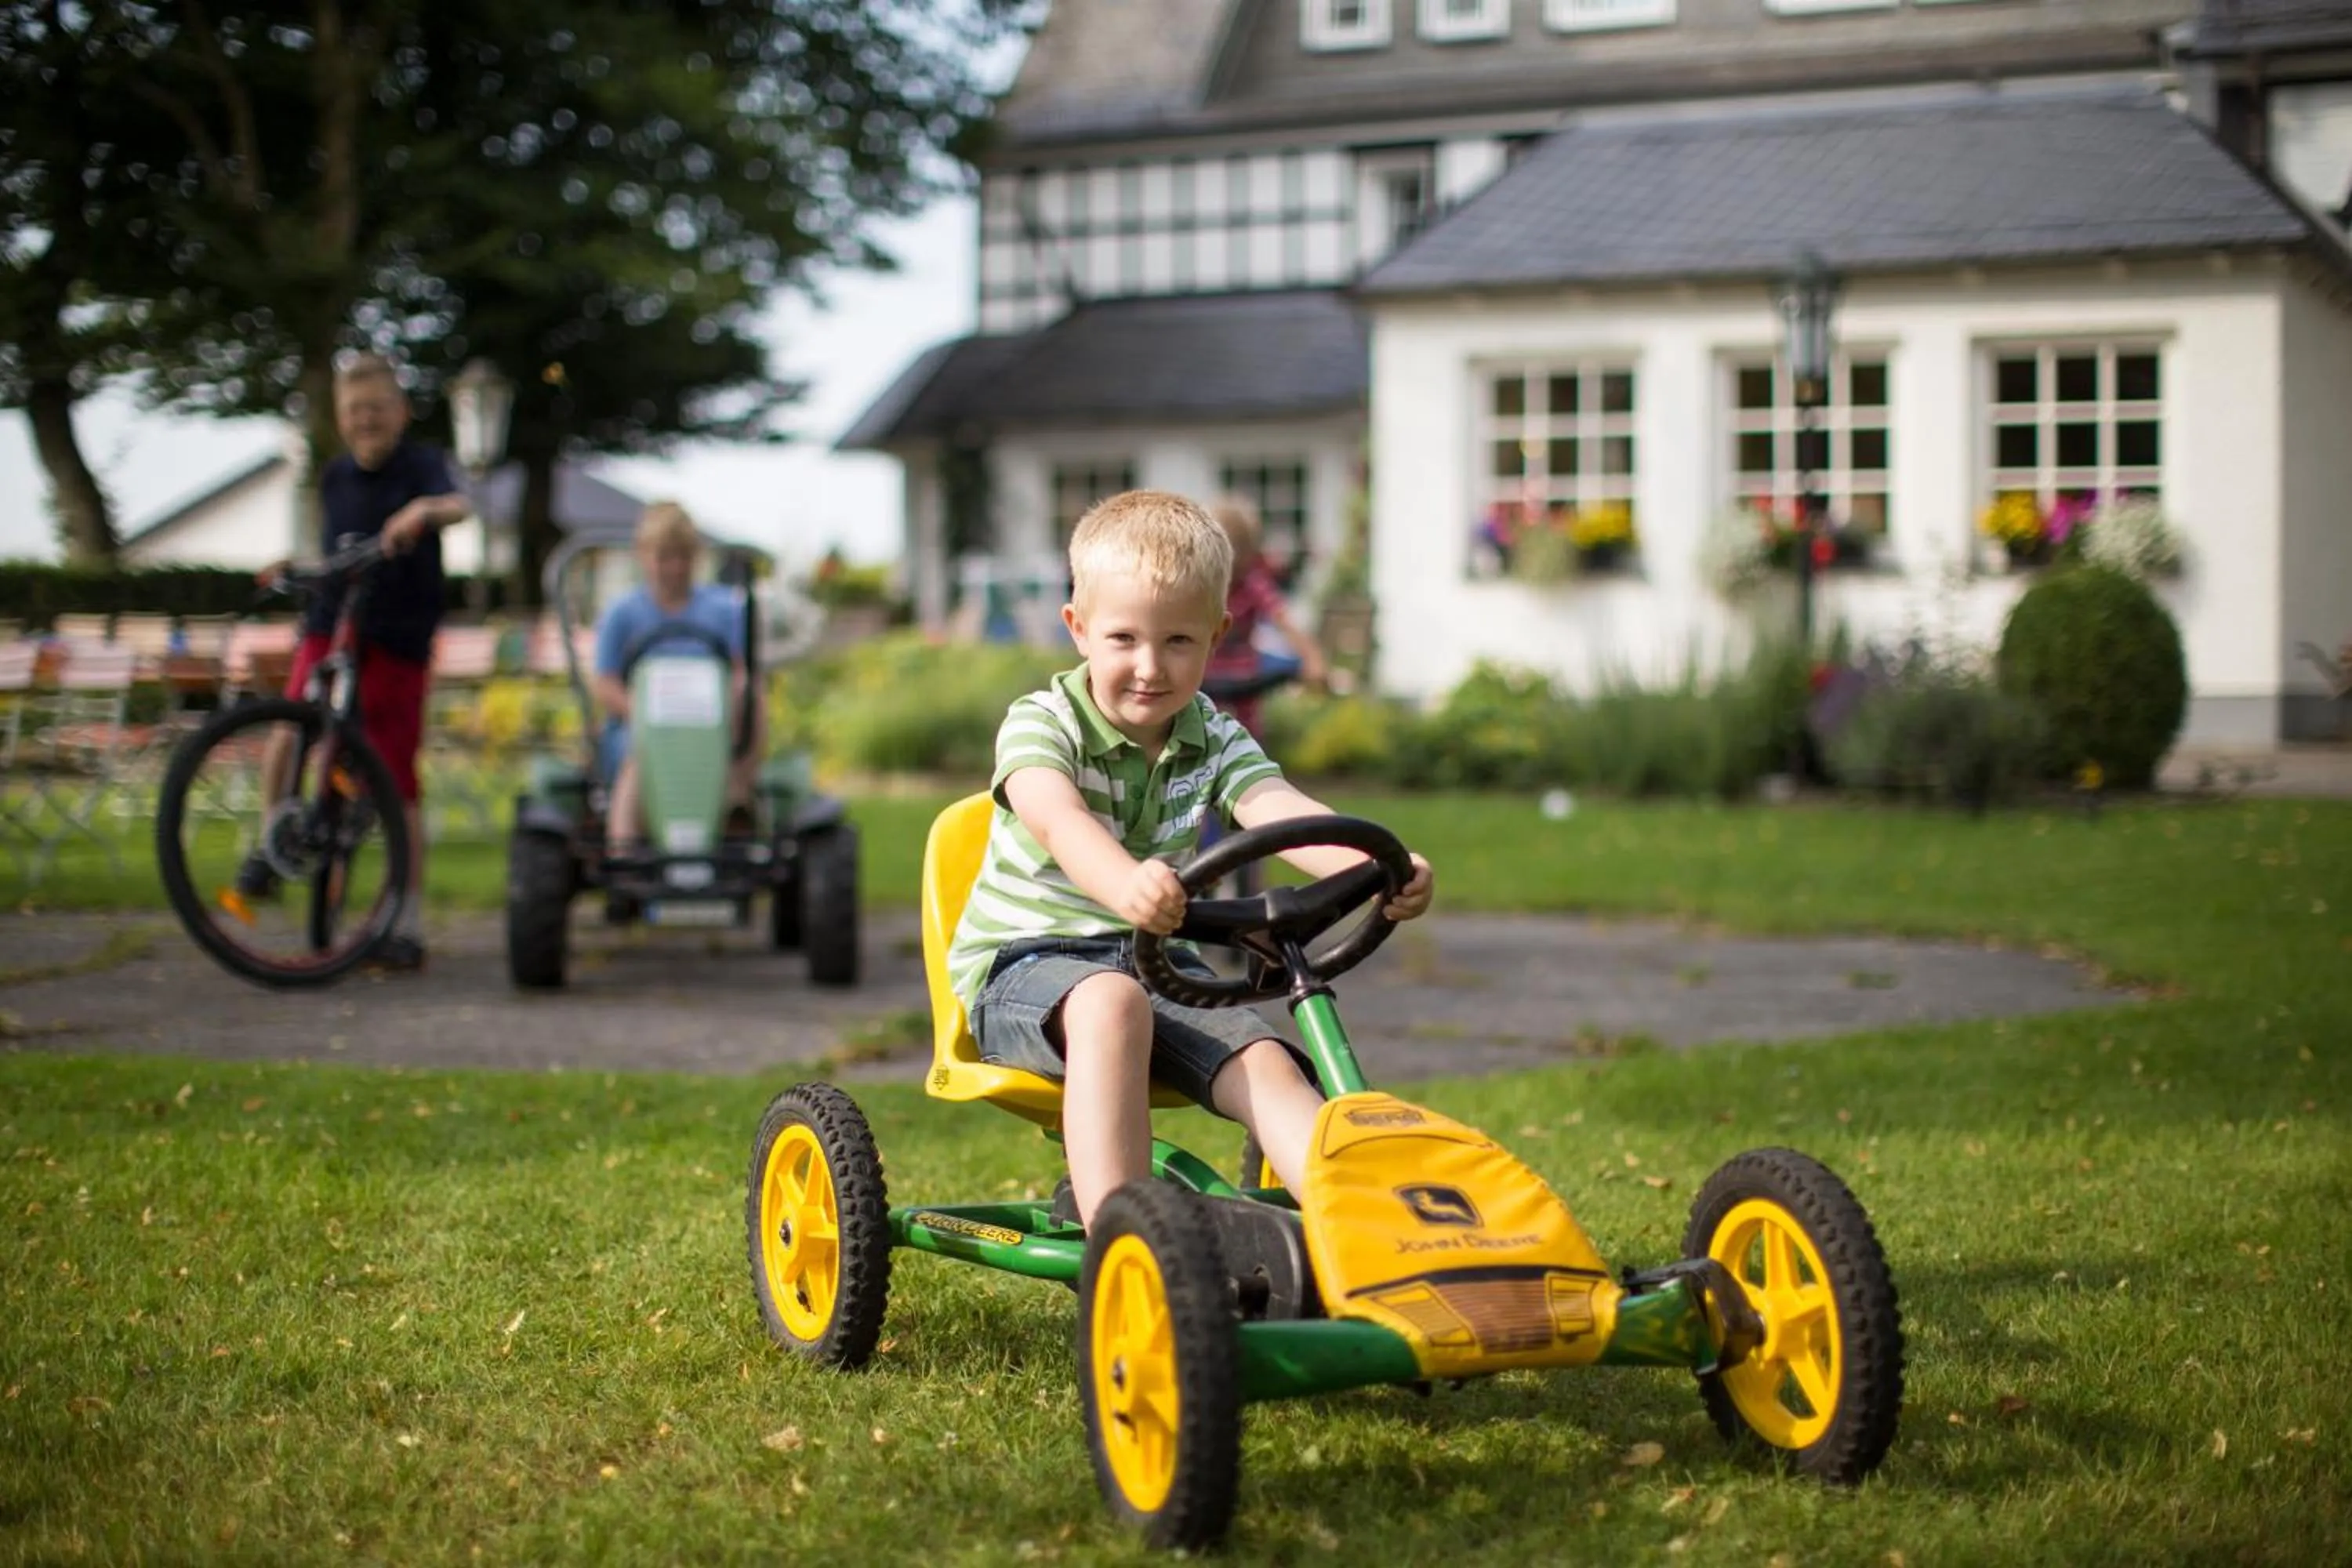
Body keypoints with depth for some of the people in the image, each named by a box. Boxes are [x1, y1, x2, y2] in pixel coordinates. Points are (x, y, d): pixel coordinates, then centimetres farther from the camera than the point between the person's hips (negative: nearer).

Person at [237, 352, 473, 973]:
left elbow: (460, 504, -29)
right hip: (332, 624, 3)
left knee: (398, 785, -2)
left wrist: (425, 510, -49)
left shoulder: (422, 466, -5)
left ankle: (408, 928, 7)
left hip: (398, 640, -3)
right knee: (289, 730, -22)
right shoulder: (335, 478, 11)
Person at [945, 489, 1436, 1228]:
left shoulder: (1214, 740, 5)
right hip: (1023, 962, -5)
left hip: (1156, 961, 5)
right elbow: (1055, 815, -33)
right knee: (1112, 1002, -37)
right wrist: (1121, 881, -58)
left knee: (1267, 1064, -21)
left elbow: (1279, 811, -15)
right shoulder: (1042, 724, -10)